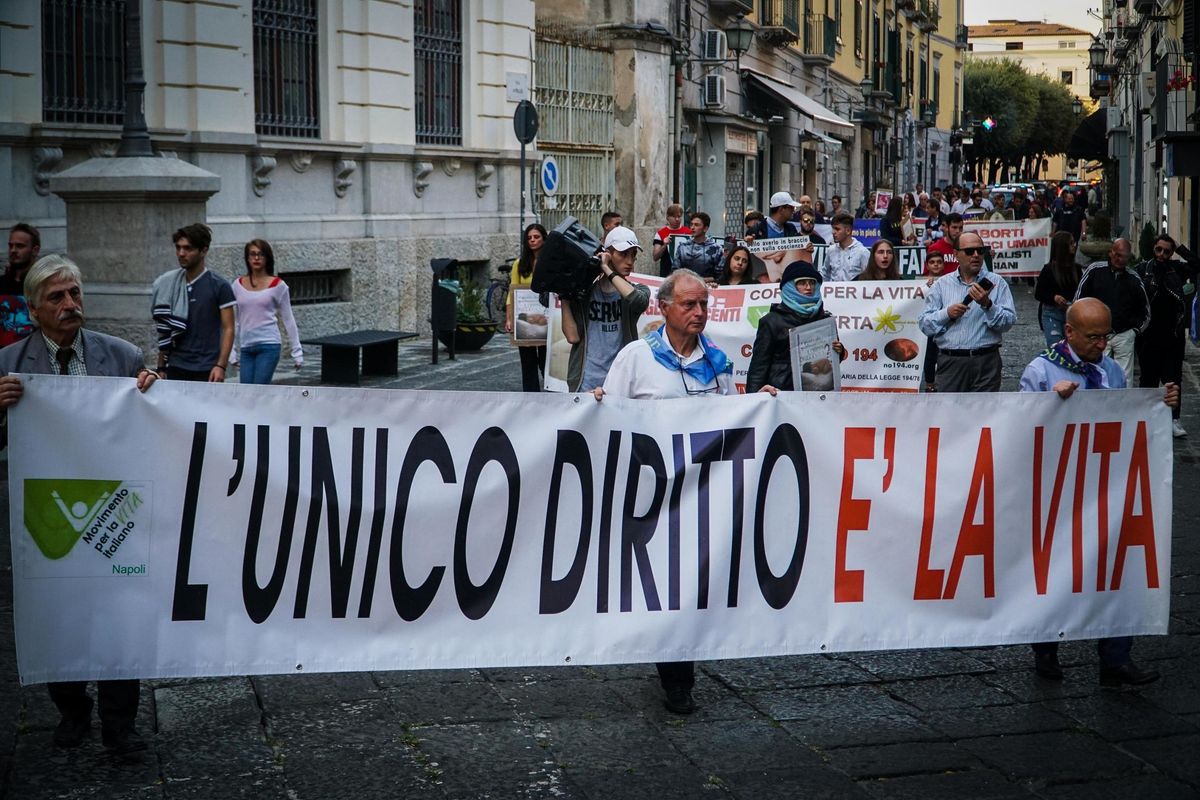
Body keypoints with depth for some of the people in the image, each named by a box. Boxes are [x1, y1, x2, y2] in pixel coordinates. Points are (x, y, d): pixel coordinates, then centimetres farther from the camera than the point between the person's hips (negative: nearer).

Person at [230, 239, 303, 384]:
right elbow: (235, 321, 16)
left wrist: (297, 352, 1)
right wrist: (233, 351, 15)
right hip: (246, 348, 4)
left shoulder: (278, 286, 0)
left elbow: (288, 320, 3)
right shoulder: (238, 285, 9)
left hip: (269, 346, -4)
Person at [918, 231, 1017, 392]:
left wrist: (987, 305, -18)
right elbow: (925, 325, 5)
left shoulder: (996, 282, 7)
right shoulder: (941, 285, 11)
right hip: (950, 360, 1)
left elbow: (1009, 321, -3)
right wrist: (947, 314, -11)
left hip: (986, 361, -1)